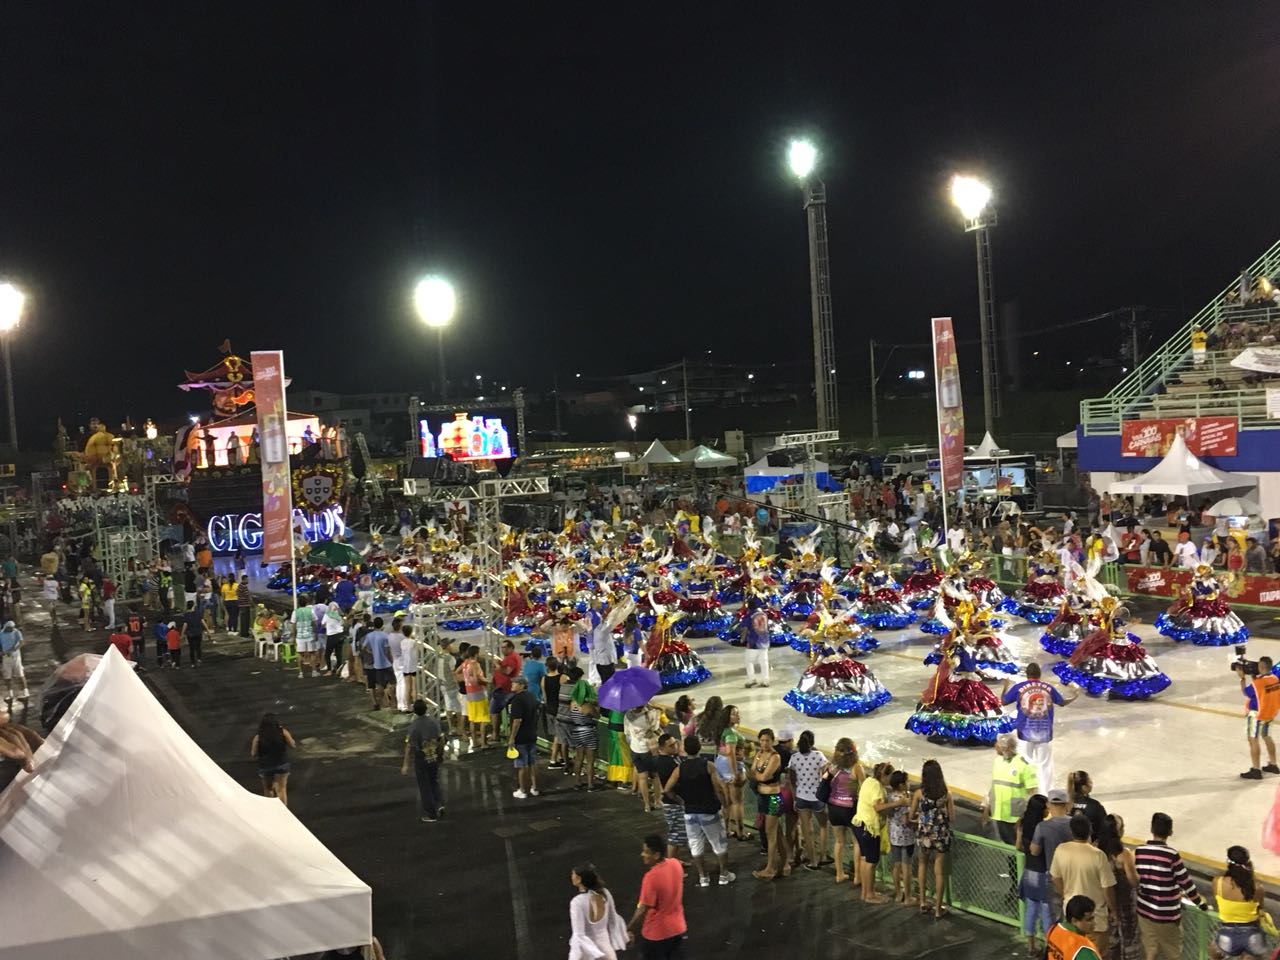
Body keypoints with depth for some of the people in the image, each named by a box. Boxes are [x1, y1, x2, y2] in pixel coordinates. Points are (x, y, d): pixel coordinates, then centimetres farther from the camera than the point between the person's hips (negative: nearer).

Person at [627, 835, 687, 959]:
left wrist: (629, 930, -11)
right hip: (678, 928, 6)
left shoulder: (651, 877, -28)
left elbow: (643, 909, -22)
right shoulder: (675, 865, -7)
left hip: (656, 933, -6)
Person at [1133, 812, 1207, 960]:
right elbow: (1187, 884, -11)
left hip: (1144, 911, 5)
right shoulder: (1171, 855, -19)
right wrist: (1202, 905, 3)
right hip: (1166, 915, -5)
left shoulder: (1139, 851, -4)